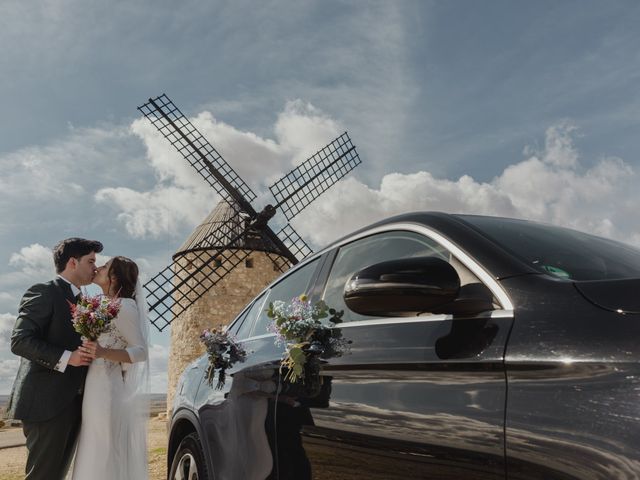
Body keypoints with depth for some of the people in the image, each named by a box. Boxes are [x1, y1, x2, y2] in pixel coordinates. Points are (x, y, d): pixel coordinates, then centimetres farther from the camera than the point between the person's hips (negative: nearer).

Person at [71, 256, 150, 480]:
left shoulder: (123, 306, -11)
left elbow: (141, 351, -15)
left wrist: (102, 352, -27)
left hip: (106, 392, -9)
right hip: (97, 390, 9)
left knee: (104, 457, -2)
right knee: (98, 457, 14)